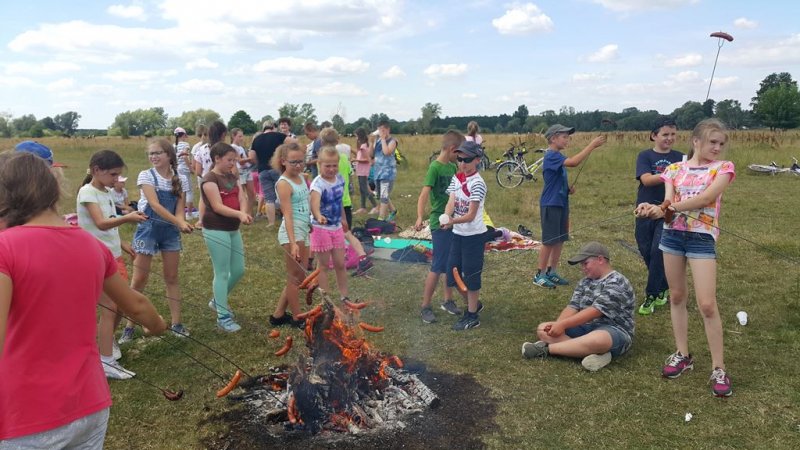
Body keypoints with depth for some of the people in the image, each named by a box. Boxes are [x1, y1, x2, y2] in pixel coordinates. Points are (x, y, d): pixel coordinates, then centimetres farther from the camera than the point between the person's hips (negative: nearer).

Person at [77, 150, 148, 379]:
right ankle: (106, 362, 1)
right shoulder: (88, 192, -15)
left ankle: (104, 340, 37)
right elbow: (101, 224, -30)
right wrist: (127, 218, -45)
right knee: (110, 307, -6)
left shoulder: (105, 193, 11)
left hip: (113, 256, 9)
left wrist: (122, 245, 15)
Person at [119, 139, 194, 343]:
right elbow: (155, 205, -22)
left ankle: (176, 323, 17)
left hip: (170, 231, 3)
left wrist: (182, 223, -27)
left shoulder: (180, 180, 0)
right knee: (139, 279, 0)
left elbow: (179, 209, -4)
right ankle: (129, 325, 11)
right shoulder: (146, 176, -10)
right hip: (148, 229, -3)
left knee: (172, 277, 8)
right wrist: (179, 222, -34)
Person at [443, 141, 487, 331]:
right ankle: (474, 304, 35)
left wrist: (453, 221, -37)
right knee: (453, 273, 14)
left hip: (474, 236, -7)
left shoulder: (477, 183, -17)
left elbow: (471, 215, -21)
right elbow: (451, 202, -8)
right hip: (458, 234, 7)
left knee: (471, 275, 3)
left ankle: (472, 316, 19)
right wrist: (445, 218, -28)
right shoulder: (456, 178, 4)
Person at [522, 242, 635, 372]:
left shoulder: (617, 283, -12)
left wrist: (563, 324, -23)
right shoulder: (585, 281, 14)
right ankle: (594, 352, -27)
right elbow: (573, 306, 4)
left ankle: (546, 349, -30)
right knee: (543, 329, -9)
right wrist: (557, 324, -16)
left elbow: (594, 311, -21)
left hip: (614, 331, -8)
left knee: (597, 339, -44)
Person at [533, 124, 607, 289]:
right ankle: (540, 275, 7)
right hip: (550, 204, -9)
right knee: (549, 241, -3)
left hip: (561, 203, 9)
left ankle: (551, 272, 21)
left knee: (560, 240, 11)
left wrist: (569, 188, 4)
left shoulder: (558, 157, 13)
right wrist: (592, 145, -28)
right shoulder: (551, 156, -16)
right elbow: (574, 162, -31)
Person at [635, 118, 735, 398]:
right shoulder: (675, 169, 8)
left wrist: (668, 208, -20)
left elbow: (705, 199, -16)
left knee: (707, 304, -7)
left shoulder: (723, 168, 0)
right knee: (677, 296, 11)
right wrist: (657, 209, -25)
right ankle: (682, 355, 26)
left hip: (702, 237, -3)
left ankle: (718, 369, 5)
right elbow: (668, 205, -2)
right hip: (672, 234, 4)